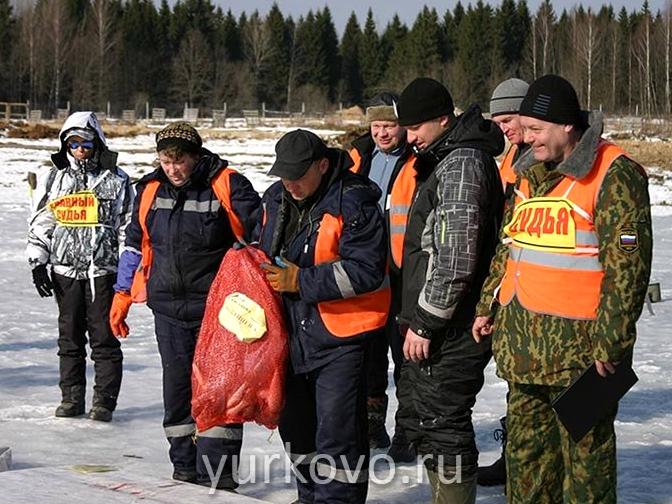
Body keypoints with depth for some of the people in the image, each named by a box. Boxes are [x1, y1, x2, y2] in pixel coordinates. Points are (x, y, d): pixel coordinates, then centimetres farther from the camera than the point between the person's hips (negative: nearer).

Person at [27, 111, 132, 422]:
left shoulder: (116, 179, 4)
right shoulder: (54, 178, 10)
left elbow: (129, 224, 5)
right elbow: (39, 223, 13)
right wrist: (38, 262, 5)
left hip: (103, 269, -3)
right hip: (65, 269, 3)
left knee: (104, 337, -3)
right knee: (69, 336, 8)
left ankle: (104, 401, 3)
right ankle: (72, 398, 16)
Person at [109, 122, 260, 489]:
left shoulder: (227, 186, -10)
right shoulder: (151, 190, 6)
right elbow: (135, 244, 16)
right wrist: (122, 295, 16)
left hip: (215, 308, -5)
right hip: (168, 308, 5)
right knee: (177, 386, 9)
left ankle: (217, 472, 1)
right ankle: (184, 466, 20)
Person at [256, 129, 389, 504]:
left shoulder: (353, 205, -18)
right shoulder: (276, 200, 7)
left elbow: (366, 271, -24)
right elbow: (265, 249, 25)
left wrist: (300, 281, -23)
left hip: (341, 336, -8)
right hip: (292, 332, 8)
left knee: (337, 431, -8)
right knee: (296, 423, 19)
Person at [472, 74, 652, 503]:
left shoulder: (613, 174, -12)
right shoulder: (531, 172, 14)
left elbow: (626, 265, -16)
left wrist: (609, 343, -18)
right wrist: (488, 305, 18)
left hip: (579, 348, -8)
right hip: (521, 345, 8)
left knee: (584, 449, 0)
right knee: (526, 450, 16)